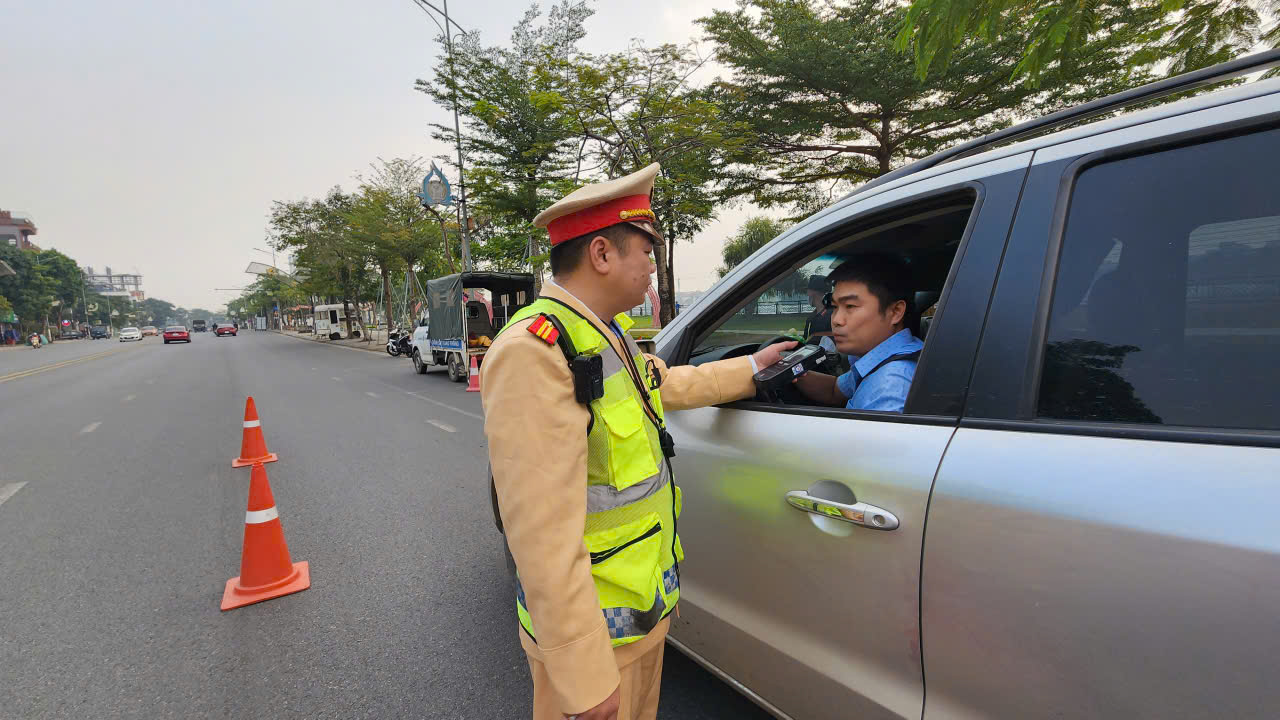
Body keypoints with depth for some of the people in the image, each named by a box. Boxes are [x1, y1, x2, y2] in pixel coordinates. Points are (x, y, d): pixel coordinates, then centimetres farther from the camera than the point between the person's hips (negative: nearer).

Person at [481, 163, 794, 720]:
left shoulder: (608, 336, 5)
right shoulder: (535, 350, -27)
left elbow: (671, 384, 24)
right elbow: (542, 529, -30)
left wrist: (753, 367, 29)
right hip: (591, 630, -9)